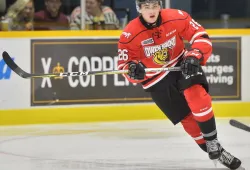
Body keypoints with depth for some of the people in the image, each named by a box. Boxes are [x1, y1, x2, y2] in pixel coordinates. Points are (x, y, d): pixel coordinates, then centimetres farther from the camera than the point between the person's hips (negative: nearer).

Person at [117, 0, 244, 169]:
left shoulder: (177, 18, -17)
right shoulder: (130, 35, -19)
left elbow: (201, 37, -9)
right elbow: (124, 65, -11)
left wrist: (194, 56, -27)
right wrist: (133, 70, -34)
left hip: (182, 65, 0)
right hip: (157, 81, 0)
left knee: (196, 96, -29)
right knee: (187, 117, -4)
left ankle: (213, 143, -17)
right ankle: (216, 154, 8)